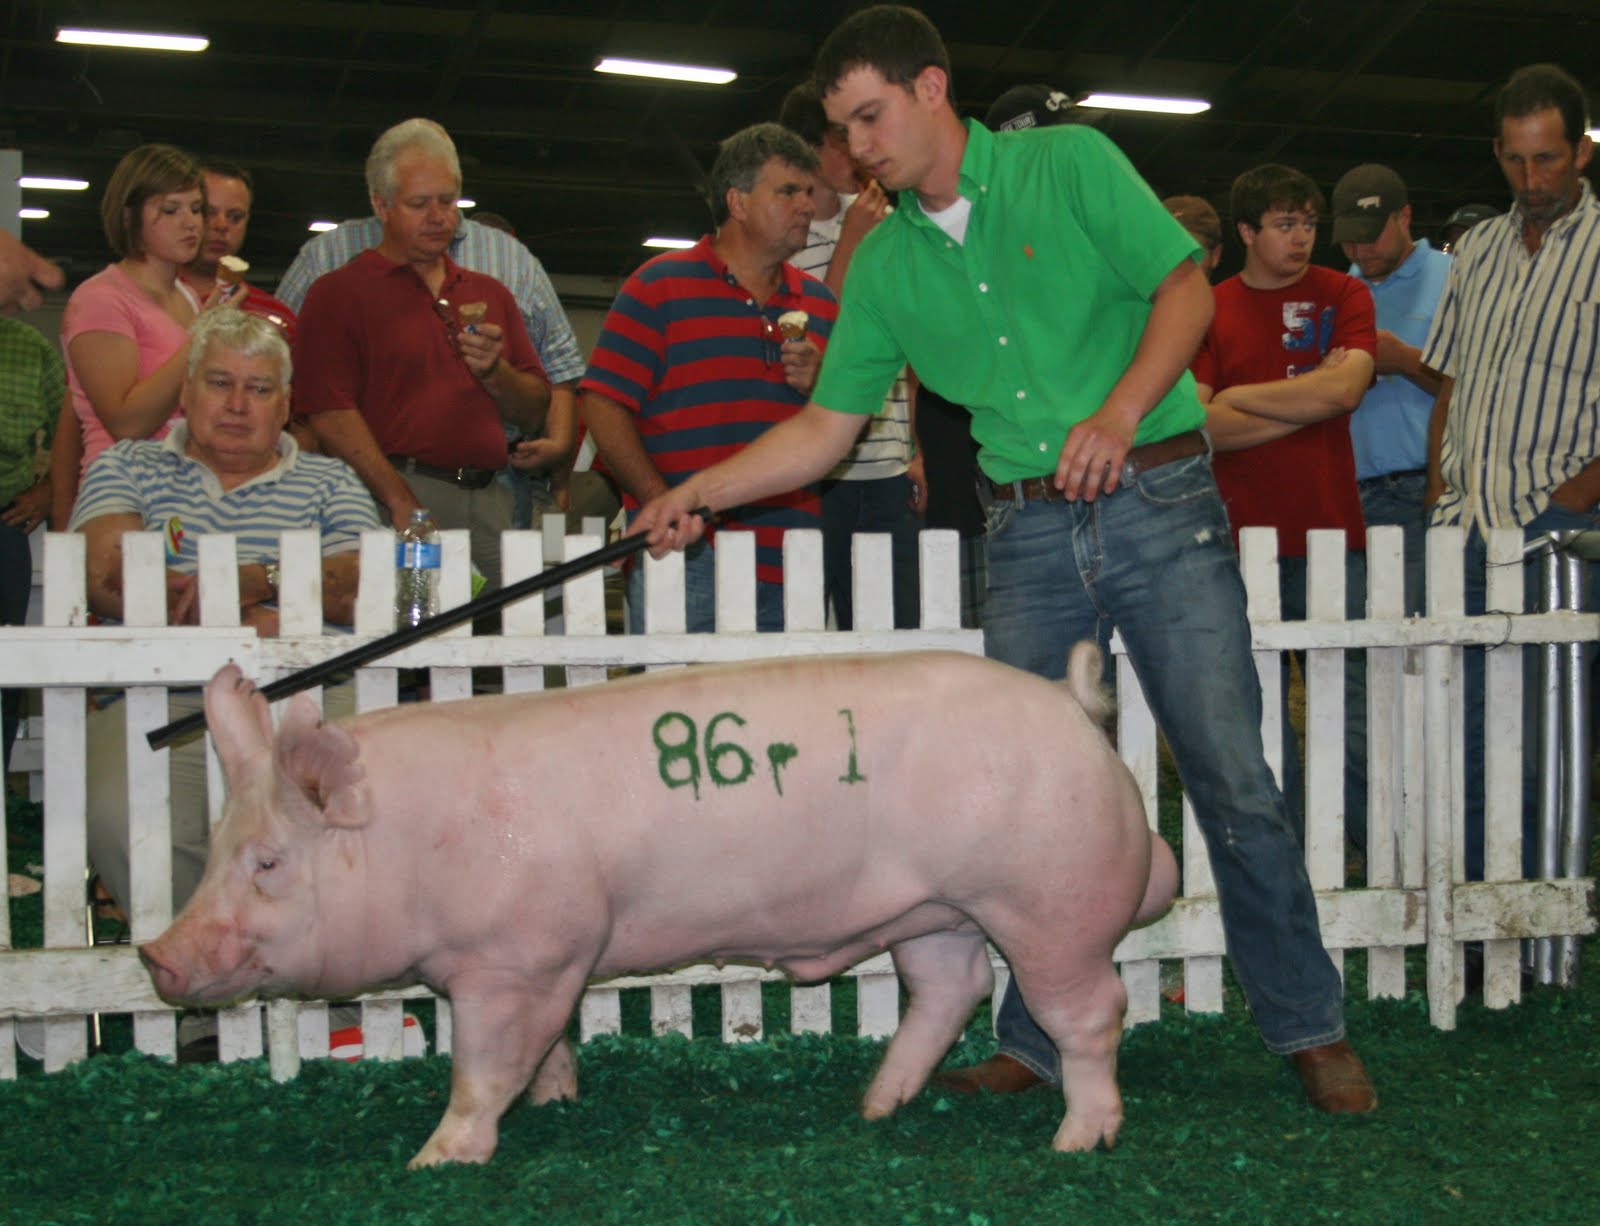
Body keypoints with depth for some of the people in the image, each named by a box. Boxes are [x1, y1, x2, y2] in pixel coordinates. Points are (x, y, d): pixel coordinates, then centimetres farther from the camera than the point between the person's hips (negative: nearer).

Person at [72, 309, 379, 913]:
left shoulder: (329, 483, 21)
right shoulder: (128, 468, 20)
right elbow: (107, 577, 0)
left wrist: (258, 580, -14)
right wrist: (253, 624, -9)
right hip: (163, 706, 0)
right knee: (120, 817, -34)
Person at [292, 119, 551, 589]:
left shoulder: (490, 294, 22)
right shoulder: (337, 293, 5)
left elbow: (535, 412, 21)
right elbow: (330, 415, -8)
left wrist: (494, 372, -1)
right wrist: (404, 505, -17)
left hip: (490, 501, 5)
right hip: (393, 501, -5)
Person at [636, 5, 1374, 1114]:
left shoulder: (1070, 162, 0)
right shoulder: (885, 267, 11)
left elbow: (1187, 287, -6)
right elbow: (826, 426, 11)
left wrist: (1118, 413, -21)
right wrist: (701, 492, 0)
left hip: (1159, 504, -4)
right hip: (1028, 536, 4)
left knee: (1234, 780, -3)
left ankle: (1311, 1029, 10)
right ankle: (1041, 1043, 14)